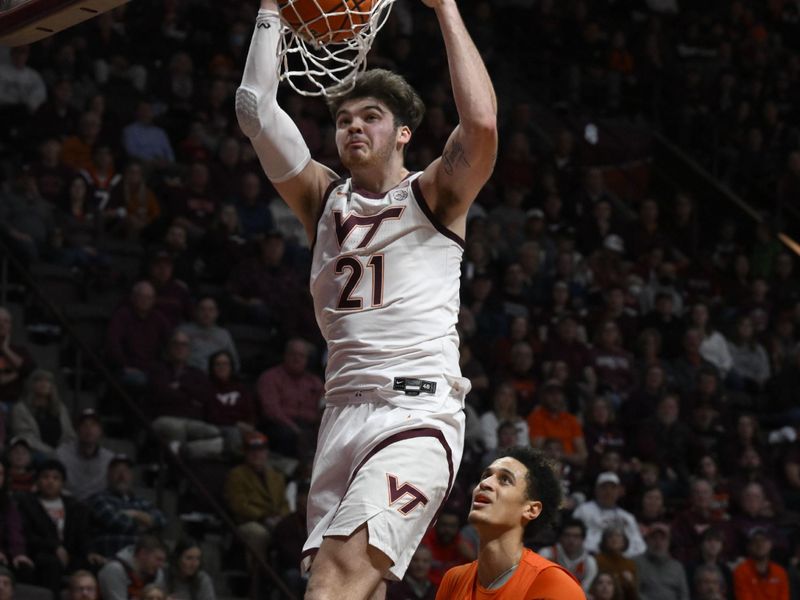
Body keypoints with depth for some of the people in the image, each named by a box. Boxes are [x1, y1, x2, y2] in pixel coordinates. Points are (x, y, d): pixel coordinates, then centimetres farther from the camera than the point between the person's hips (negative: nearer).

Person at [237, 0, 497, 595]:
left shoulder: (434, 194, 7)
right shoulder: (324, 198, 18)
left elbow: (481, 124, -13)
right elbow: (256, 110, 10)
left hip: (420, 412, -6)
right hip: (345, 410, 6)